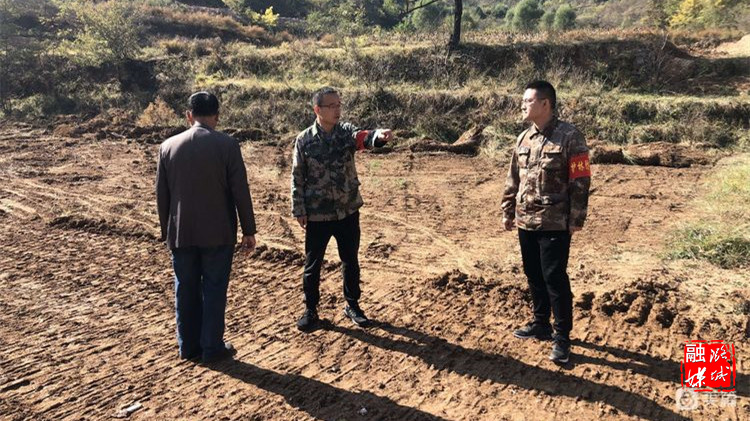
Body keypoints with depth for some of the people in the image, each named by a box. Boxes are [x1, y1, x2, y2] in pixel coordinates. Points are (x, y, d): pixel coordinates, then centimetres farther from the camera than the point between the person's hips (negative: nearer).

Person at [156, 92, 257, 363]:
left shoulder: (168, 146, 1)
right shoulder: (227, 145, -9)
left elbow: (161, 194, 6)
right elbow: (240, 192, -9)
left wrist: (166, 230, 17)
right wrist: (248, 230, -1)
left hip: (181, 233, 3)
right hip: (217, 232, -3)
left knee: (186, 291, 13)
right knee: (214, 290, 7)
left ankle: (188, 347, 23)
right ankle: (212, 348, 13)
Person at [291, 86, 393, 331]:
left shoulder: (347, 132, -4)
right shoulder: (304, 140, -6)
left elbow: (364, 138, -27)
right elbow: (297, 178, -1)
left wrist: (379, 136, -50)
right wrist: (299, 211, -3)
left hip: (348, 211, 2)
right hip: (317, 215, -1)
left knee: (350, 262, 14)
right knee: (313, 265, 10)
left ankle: (352, 306, 32)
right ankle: (310, 310, 27)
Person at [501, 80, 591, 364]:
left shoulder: (569, 138, -11)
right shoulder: (524, 139, 9)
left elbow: (580, 182, -12)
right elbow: (513, 179, 15)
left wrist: (576, 219, -13)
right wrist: (508, 212, 14)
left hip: (555, 223, -7)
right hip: (525, 222, 7)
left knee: (555, 279, -3)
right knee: (534, 276, 15)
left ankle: (562, 337, 10)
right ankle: (541, 324, 32)